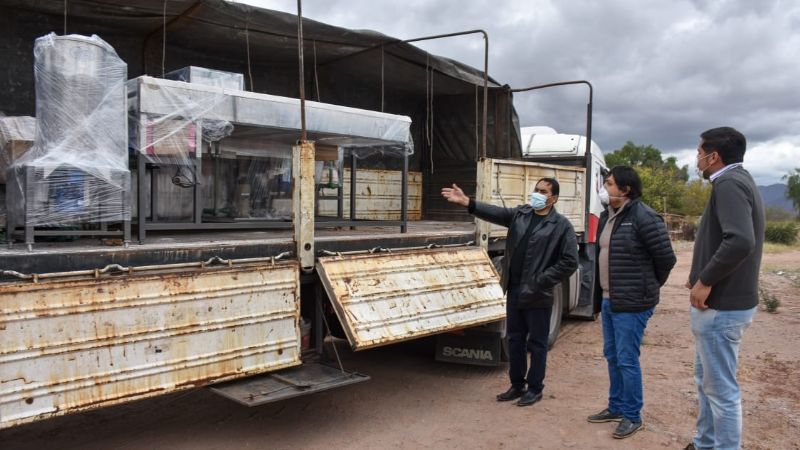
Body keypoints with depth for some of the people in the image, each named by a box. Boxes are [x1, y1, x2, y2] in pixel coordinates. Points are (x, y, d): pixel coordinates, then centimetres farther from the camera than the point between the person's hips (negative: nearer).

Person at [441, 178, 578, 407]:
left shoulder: (561, 225, -7)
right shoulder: (520, 214, 8)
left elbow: (570, 262, -10)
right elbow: (496, 213, -5)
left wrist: (542, 280, -13)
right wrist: (467, 202, -19)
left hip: (537, 295, -5)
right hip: (514, 290, 5)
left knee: (536, 343, 7)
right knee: (515, 340, 15)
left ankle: (535, 388, 22)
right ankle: (517, 385, 29)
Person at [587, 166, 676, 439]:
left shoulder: (643, 217, -17)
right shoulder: (607, 217, 9)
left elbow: (666, 258, -14)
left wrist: (649, 287, 1)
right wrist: (601, 295, 16)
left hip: (631, 304, -9)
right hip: (608, 300, 9)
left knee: (627, 360, 0)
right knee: (612, 356, 17)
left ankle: (633, 416, 15)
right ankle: (616, 407, 32)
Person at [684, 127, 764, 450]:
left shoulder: (729, 183, -17)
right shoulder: (739, 181, 15)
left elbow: (740, 242, -32)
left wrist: (705, 280, -21)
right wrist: (703, 277, 10)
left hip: (721, 306, -11)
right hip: (724, 300, 11)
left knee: (721, 388, -1)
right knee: (707, 381, 20)